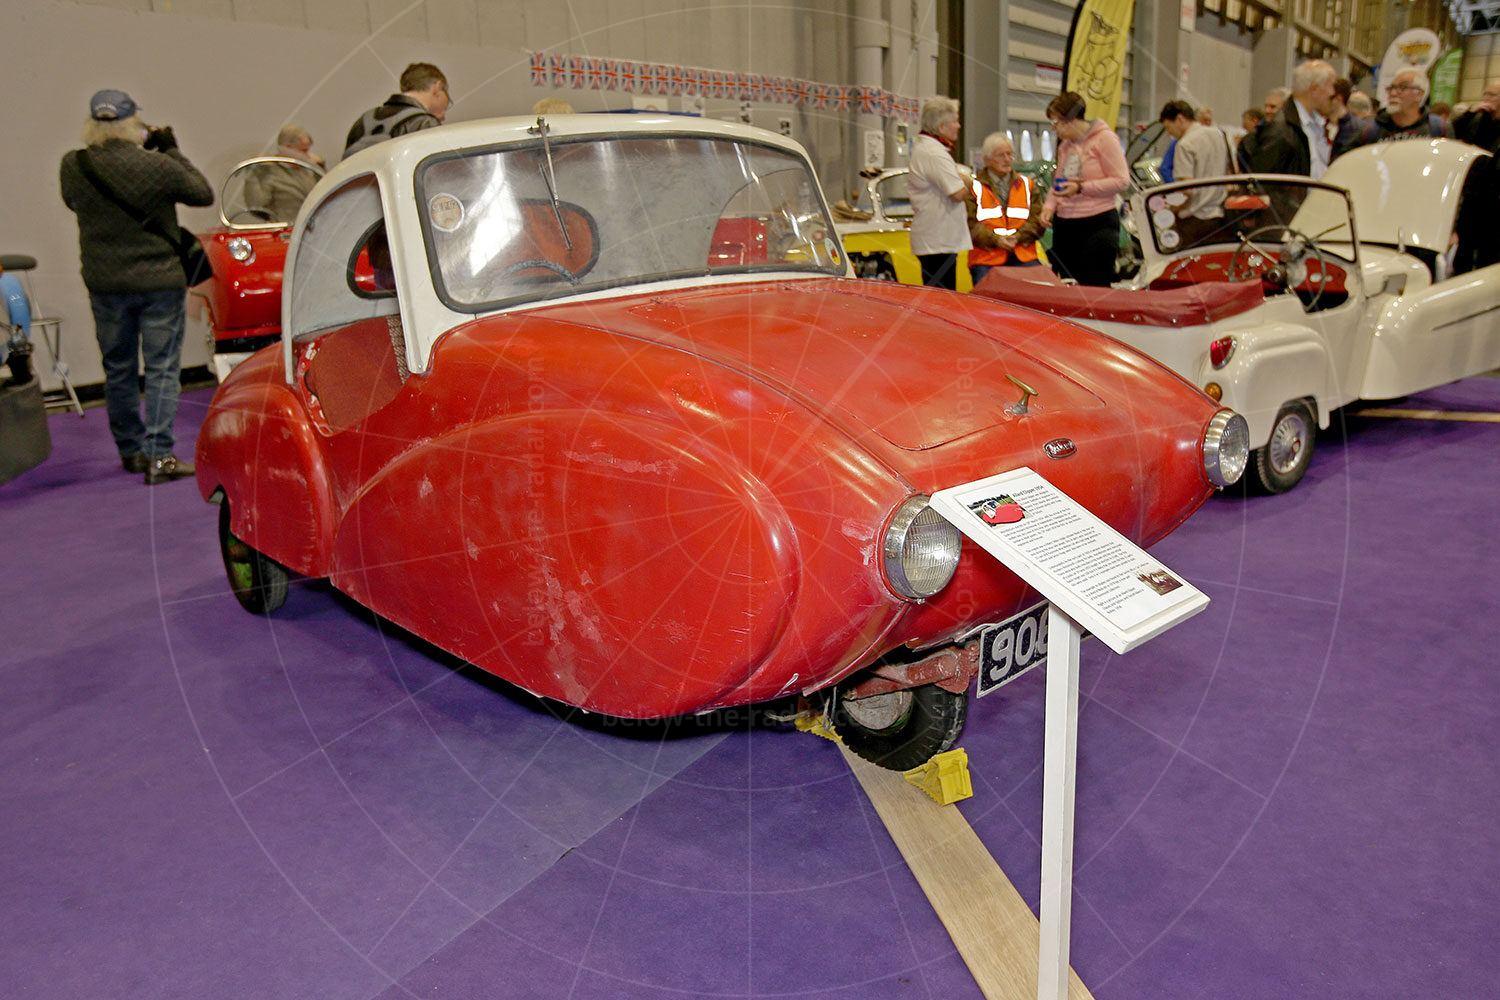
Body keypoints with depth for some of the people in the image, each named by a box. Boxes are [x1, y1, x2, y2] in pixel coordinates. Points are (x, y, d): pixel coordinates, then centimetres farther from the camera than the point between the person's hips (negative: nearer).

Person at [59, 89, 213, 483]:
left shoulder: (73, 166, -6)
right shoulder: (158, 166, -16)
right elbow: (203, 194, -2)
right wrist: (173, 151, 6)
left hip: (104, 284, 4)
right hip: (160, 282, -3)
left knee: (118, 369, 15)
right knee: (162, 369, 2)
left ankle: (131, 451, 24)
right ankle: (159, 456, -3)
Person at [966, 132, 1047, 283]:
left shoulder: (1028, 185, 17)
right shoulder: (974, 186, 6)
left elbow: (1037, 220, 10)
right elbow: (970, 224, -2)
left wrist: (1017, 237, -9)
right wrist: (995, 240, -15)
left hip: (1022, 256, 3)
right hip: (986, 259, -3)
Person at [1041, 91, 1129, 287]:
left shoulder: (1104, 138, -7)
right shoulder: (1064, 145, 14)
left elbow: (1122, 181, -12)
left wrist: (1081, 188, -17)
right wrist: (1050, 206, 4)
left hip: (1098, 224, -7)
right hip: (1064, 225, 7)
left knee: (1096, 286, -7)